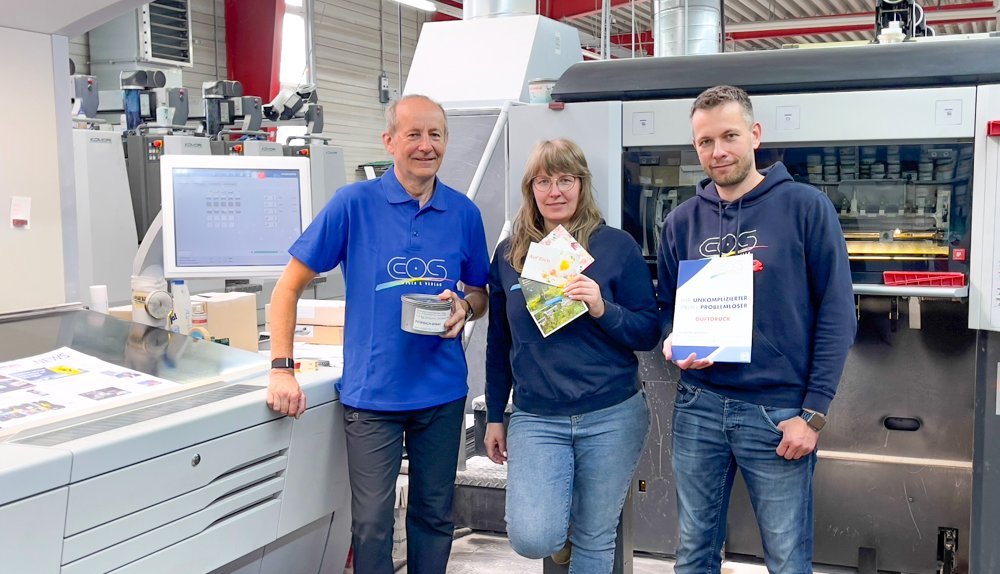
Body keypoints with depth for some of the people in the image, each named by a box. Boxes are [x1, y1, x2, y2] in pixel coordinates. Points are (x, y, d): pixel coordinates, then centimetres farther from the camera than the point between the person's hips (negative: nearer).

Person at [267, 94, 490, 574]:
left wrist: (465, 307, -9)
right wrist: (282, 369, -13)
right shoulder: (354, 203, -7)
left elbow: (481, 294, 15)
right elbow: (290, 286, -5)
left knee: (434, 516, 15)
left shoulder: (464, 213, 3)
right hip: (372, 392, -3)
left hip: (443, 391, 3)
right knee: (372, 524, 3)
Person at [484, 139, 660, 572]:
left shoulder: (617, 246, -3)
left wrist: (603, 309, -20)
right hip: (536, 417, 1)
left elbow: (649, 333, -2)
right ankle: (558, 509, 21)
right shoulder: (509, 253, 5)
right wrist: (494, 417, 12)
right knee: (532, 539, -12)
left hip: (611, 416, -1)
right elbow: (498, 344, 12)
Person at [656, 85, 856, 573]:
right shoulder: (682, 221, 7)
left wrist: (814, 412, -10)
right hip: (698, 405, 4)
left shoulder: (805, 207, -5)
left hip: (779, 412, -3)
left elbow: (836, 314, -7)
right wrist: (673, 341, -8)